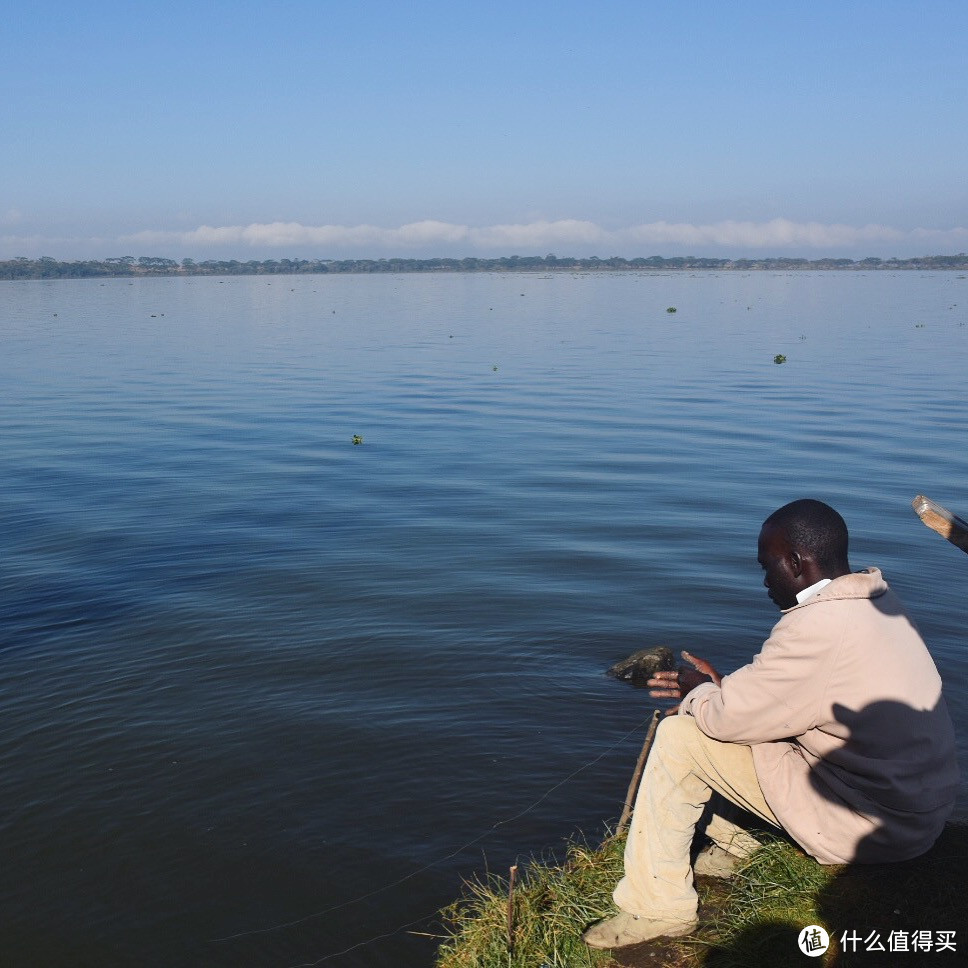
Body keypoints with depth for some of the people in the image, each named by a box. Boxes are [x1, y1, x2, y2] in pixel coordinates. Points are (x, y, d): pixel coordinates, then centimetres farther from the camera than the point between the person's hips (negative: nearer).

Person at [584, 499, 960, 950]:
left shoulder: (818, 626, -26)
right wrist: (715, 685, 11)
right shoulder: (878, 600, 5)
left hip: (867, 826, -10)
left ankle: (657, 906, 0)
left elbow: (727, 717, -19)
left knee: (678, 738, -10)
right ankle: (736, 836, 24)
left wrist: (696, 691, 3)